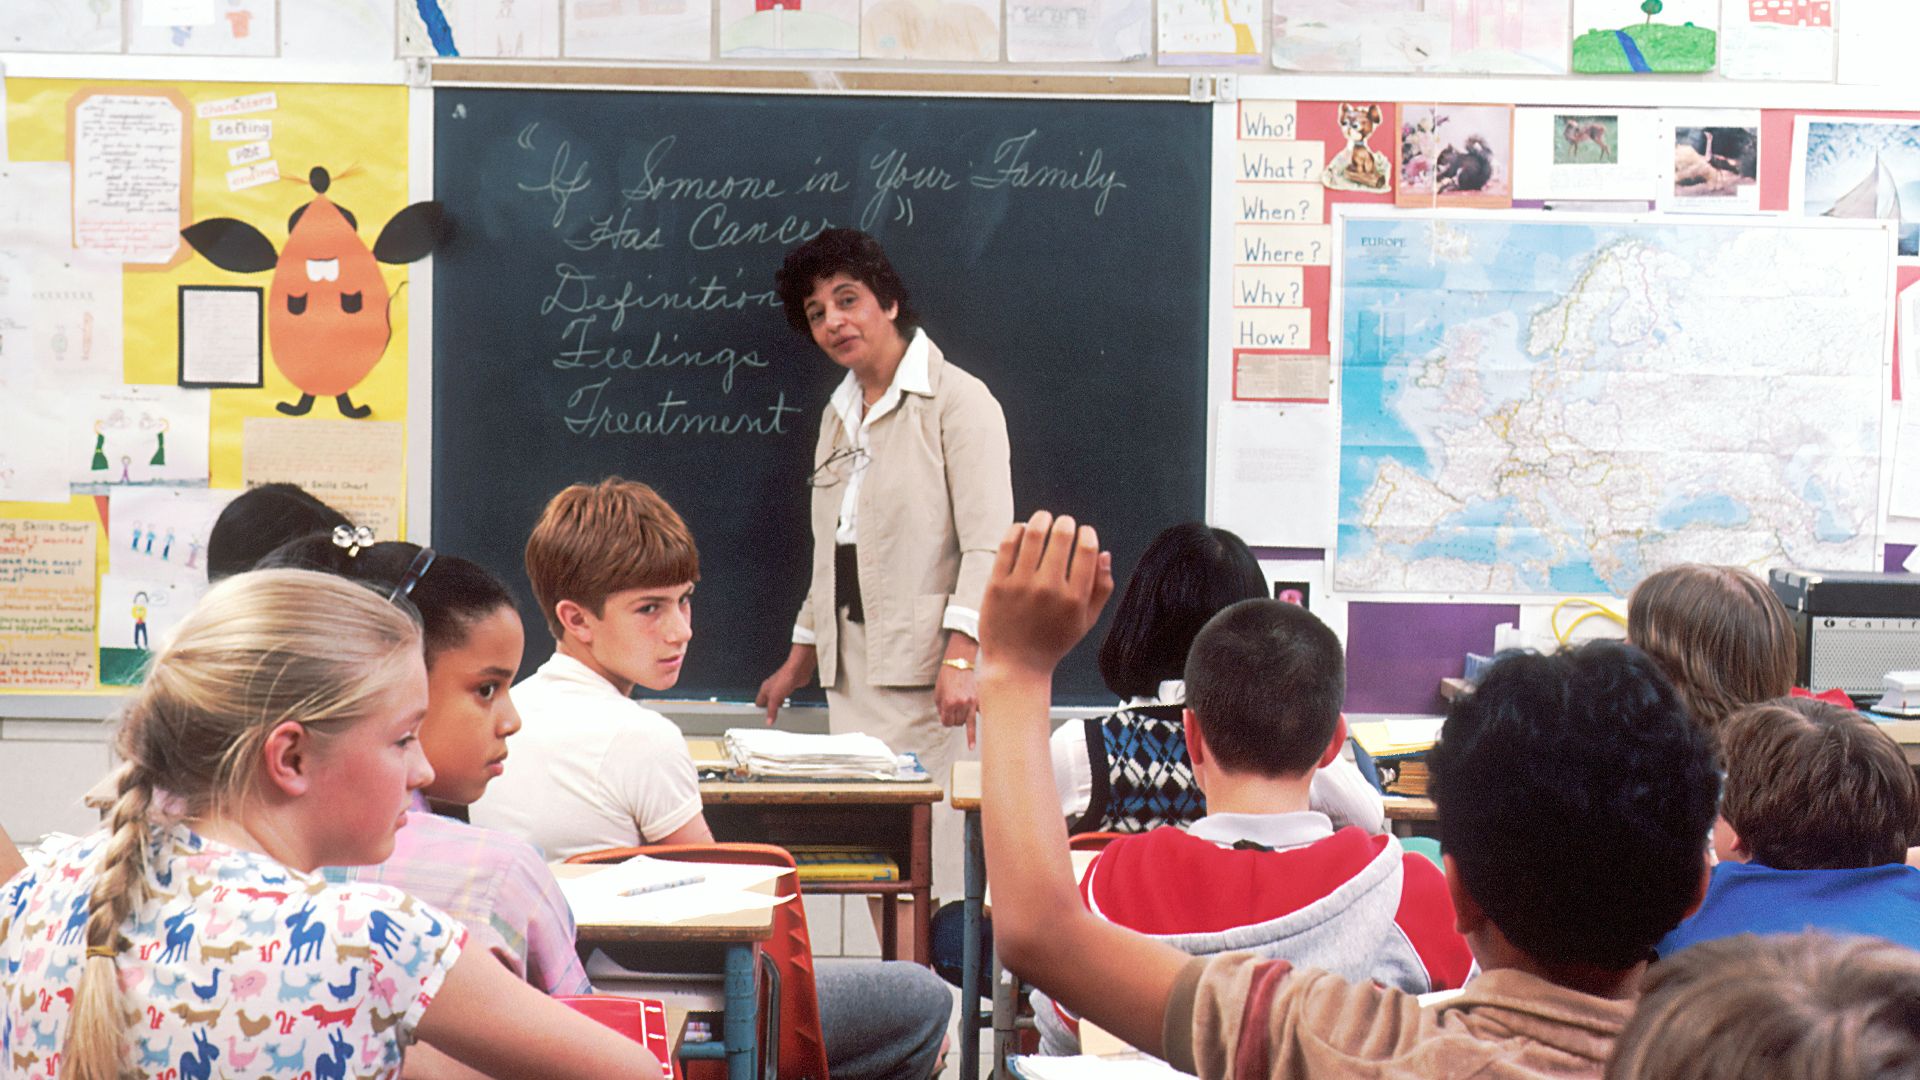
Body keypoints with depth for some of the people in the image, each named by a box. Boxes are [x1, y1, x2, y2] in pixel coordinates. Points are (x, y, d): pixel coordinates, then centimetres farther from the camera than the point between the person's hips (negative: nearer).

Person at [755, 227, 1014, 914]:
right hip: (851, 668, 7)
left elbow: (987, 544, -12)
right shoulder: (837, 415, 20)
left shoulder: (957, 399, -4)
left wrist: (960, 657, -22)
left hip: (926, 667, -7)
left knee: (926, 848, -12)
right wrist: (799, 661, 24)